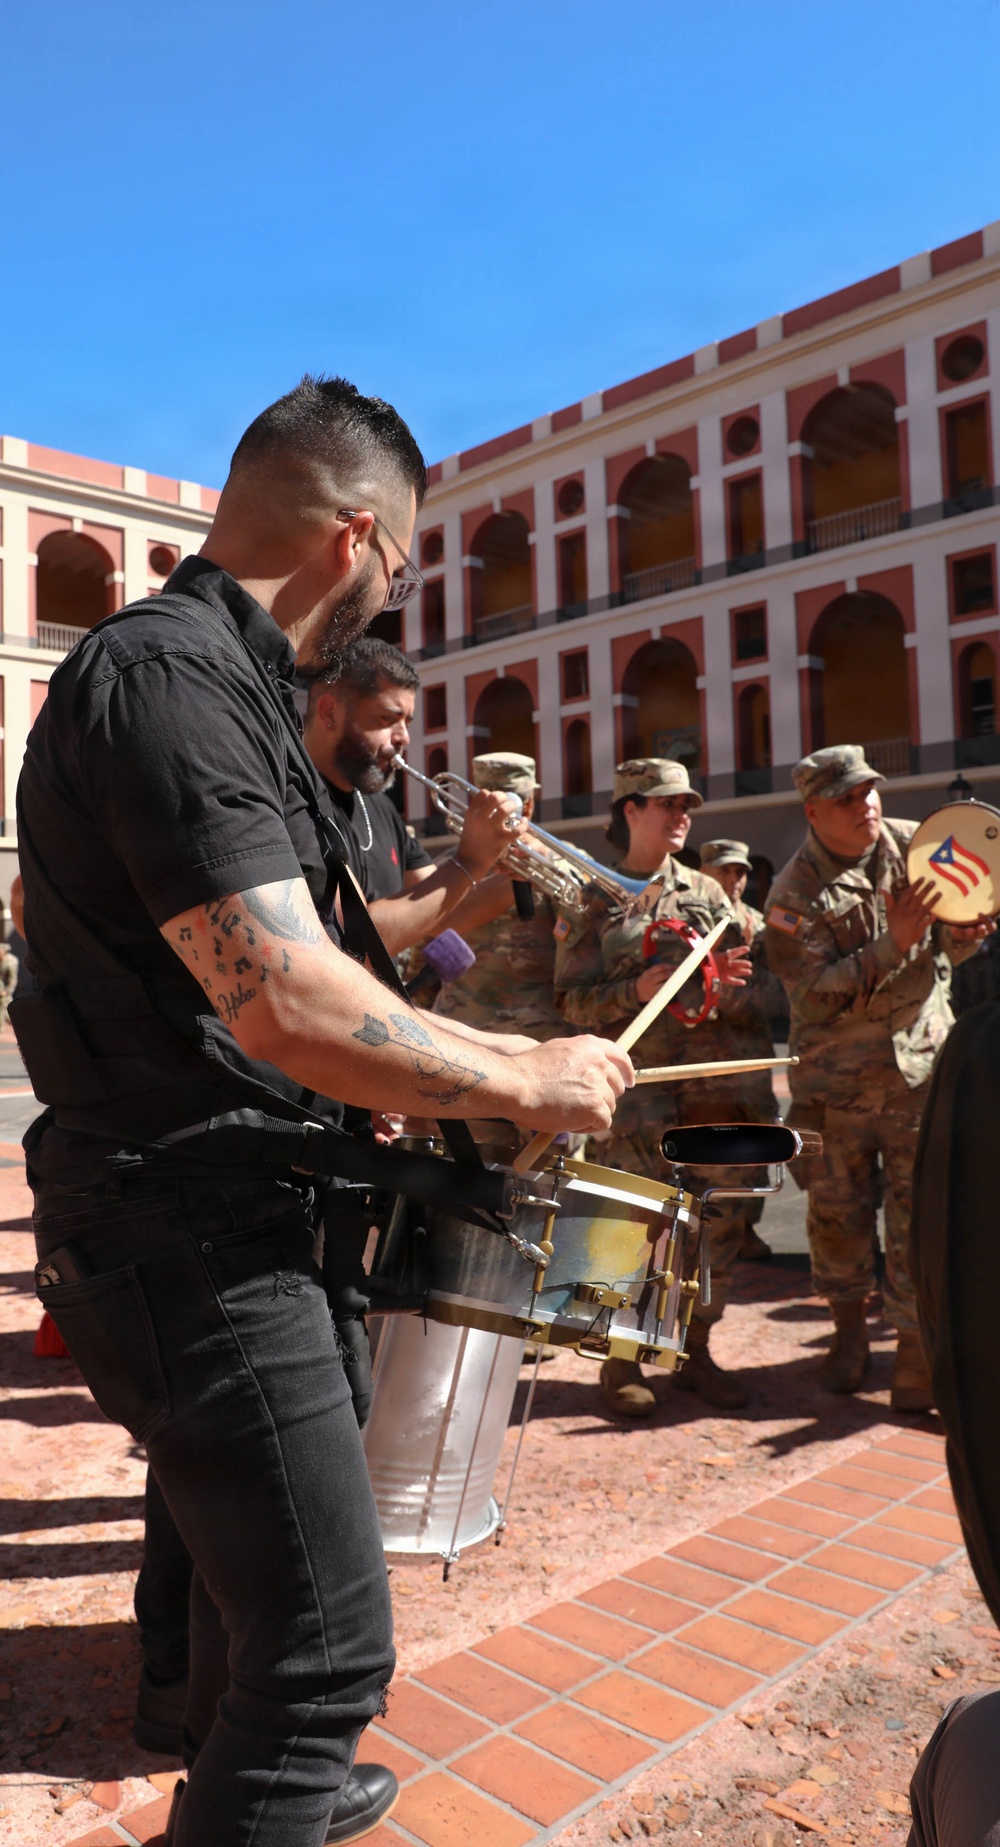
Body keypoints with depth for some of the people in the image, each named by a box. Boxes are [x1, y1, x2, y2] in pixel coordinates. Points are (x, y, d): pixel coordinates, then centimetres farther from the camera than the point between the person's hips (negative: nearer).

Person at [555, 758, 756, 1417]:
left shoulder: (707, 892, 14)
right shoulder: (592, 898, 2)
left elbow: (744, 981, 14)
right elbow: (573, 999, -2)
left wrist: (728, 977, -9)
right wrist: (635, 991, -17)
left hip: (713, 1077, 4)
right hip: (635, 1084, -4)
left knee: (719, 1215, 6)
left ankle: (697, 1349, 23)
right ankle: (622, 1358, 15)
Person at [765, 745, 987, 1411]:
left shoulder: (916, 845, 1)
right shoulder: (793, 894, -10)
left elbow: (949, 941, 12)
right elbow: (821, 992, -17)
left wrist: (961, 935, -12)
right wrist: (894, 943, -27)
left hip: (922, 1062, 2)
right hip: (837, 1075, -1)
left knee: (921, 1208, -1)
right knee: (837, 1208, 9)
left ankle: (915, 1345, 12)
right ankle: (850, 1329, 31)